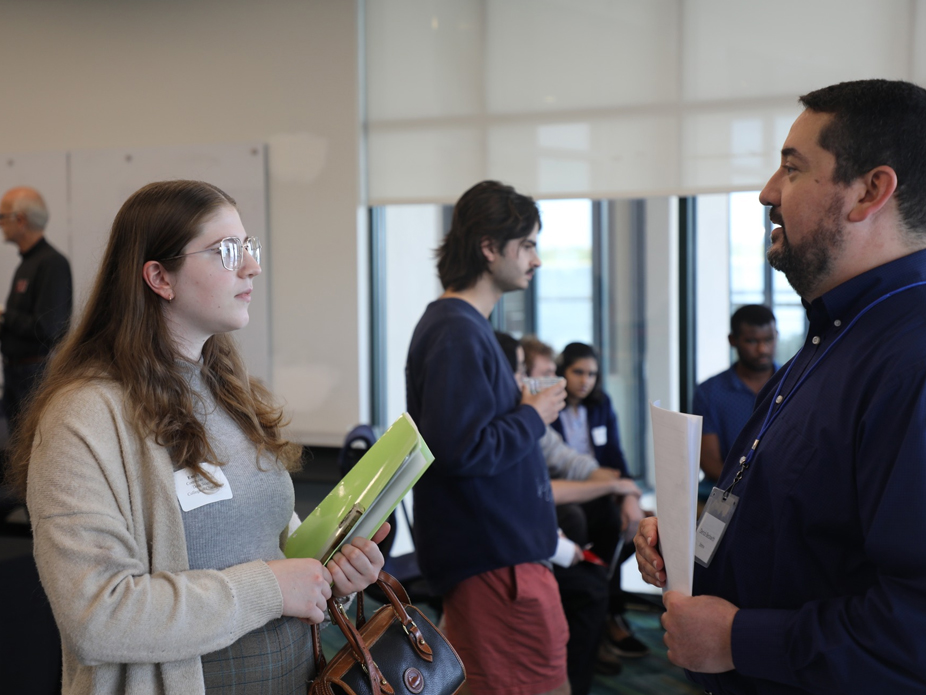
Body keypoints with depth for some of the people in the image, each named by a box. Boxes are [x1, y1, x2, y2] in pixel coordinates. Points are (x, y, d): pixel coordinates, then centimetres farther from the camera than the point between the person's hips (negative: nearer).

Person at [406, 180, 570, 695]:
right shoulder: (457, 333, -18)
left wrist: (521, 404, 9)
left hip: (493, 550, 11)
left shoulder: (466, 324, 14)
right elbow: (463, 451, -26)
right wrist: (533, 417, -13)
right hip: (497, 557, -11)